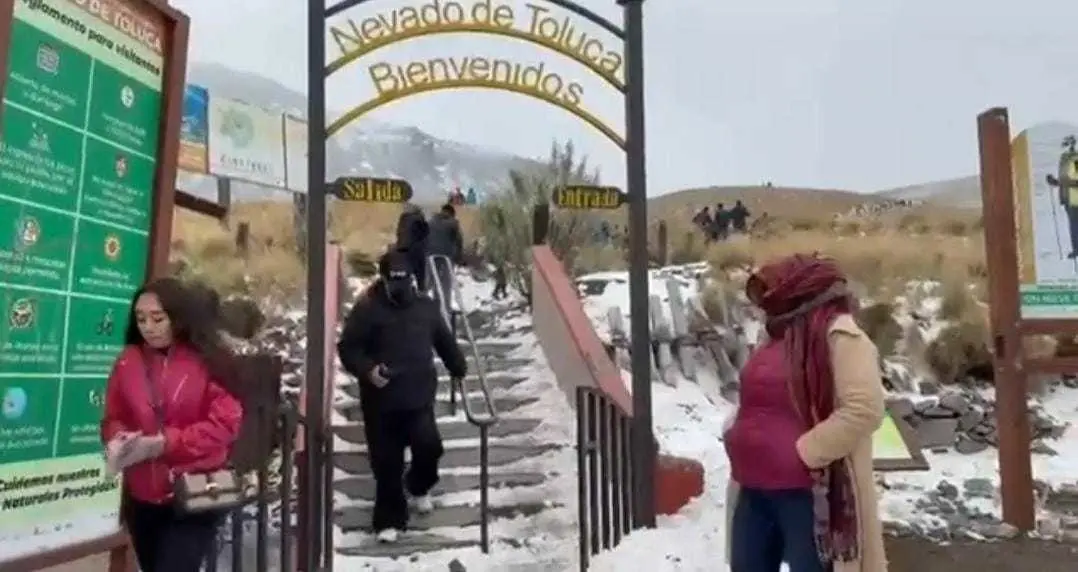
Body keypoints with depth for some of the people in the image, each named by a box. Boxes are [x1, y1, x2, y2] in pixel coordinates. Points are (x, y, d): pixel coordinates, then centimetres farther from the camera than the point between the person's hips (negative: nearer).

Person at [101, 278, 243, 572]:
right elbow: (113, 417, 10)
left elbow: (226, 422, -12)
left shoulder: (208, 360, -8)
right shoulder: (129, 360, 3)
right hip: (142, 497, 5)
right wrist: (117, 439, -13)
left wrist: (167, 443, -20)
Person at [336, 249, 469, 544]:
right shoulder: (366, 310, -7)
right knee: (386, 463, 3)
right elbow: (347, 348, -6)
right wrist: (367, 369, -22)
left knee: (429, 447, -11)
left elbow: (445, 342, 20)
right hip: (380, 400, -2)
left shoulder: (426, 307, 6)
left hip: (419, 397, 2)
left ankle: (418, 486, 23)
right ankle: (389, 520, 20)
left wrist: (459, 370, 25)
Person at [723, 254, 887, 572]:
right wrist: (739, 438, 11)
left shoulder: (839, 335, -13)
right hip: (755, 489, 9)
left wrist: (803, 453, -20)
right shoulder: (780, 336, 15)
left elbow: (864, 409, -23)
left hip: (809, 493, -9)